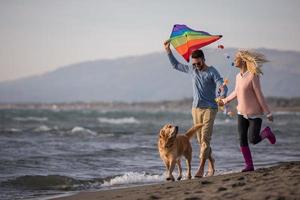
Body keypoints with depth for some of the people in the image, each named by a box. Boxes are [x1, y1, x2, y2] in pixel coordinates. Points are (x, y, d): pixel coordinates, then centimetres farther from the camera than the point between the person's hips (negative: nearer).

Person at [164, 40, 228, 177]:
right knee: (200, 139, 6)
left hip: (209, 108, -6)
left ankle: (201, 168, -16)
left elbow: (222, 85, -18)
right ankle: (211, 164, 16)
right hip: (196, 108, 6)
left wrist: (222, 96, -39)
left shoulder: (211, 72, -5)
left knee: (205, 138, -12)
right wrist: (168, 50, 16)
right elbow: (175, 64, 25)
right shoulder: (191, 70, 11)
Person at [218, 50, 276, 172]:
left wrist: (268, 113, -12)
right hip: (242, 113, 6)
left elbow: (259, 95, -16)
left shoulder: (253, 76, -18)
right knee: (242, 140, -1)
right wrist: (225, 101, 29)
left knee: (253, 140, -7)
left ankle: (266, 132, 25)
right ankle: (249, 165, 7)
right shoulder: (238, 76, 3)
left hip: (254, 114, -6)